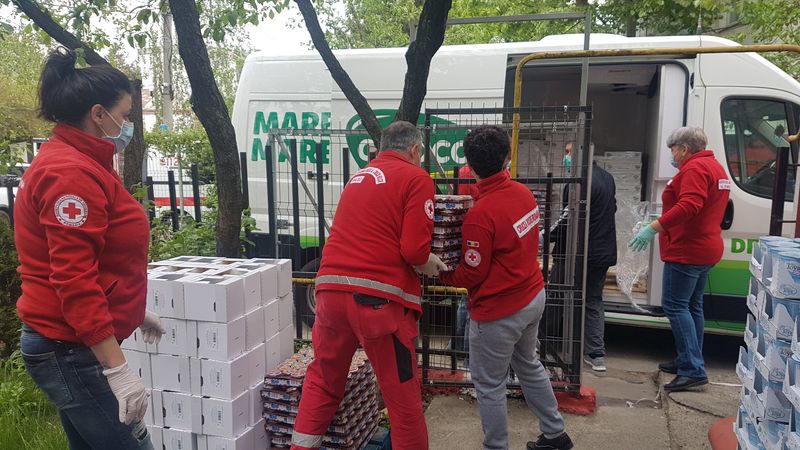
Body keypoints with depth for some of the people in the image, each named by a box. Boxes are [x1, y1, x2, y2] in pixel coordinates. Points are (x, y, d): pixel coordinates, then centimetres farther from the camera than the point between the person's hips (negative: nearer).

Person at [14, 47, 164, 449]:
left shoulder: (72, 164, 15)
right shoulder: (72, 173, -18)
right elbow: (73, 280, -25)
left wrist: (133, 313, 26)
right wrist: (117, 368, -25)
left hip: (68, 345, 10)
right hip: (73, 351, -10)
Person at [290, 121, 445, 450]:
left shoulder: (359, 176, 20)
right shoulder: (416, 178, 0)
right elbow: (414, 250, -11)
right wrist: (429, 264, 11)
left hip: (331, 287, 6)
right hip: (378, 296, -6)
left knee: (323, 380, 22)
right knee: (403, 394, 9)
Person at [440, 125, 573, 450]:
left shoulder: (480, 215, -25)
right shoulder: (524, 193, -3)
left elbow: (472, 276, -18)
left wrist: (441, 275, -2)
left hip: (499, 310, -8)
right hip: (533, 296, 9)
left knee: (489, 384, 9)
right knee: (528, 365, 27)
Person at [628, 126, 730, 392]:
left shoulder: (695, 168, -15)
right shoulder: (715, 167, 18)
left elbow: (689, 206, -30)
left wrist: (653, 228, -34)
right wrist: (680, 173, 20)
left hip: (687, 251, -11)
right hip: (705, 249, 11)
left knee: (675, 306, -9)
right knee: (692, 306, 16)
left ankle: (693, 370, -10)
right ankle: (688, 362, 25)